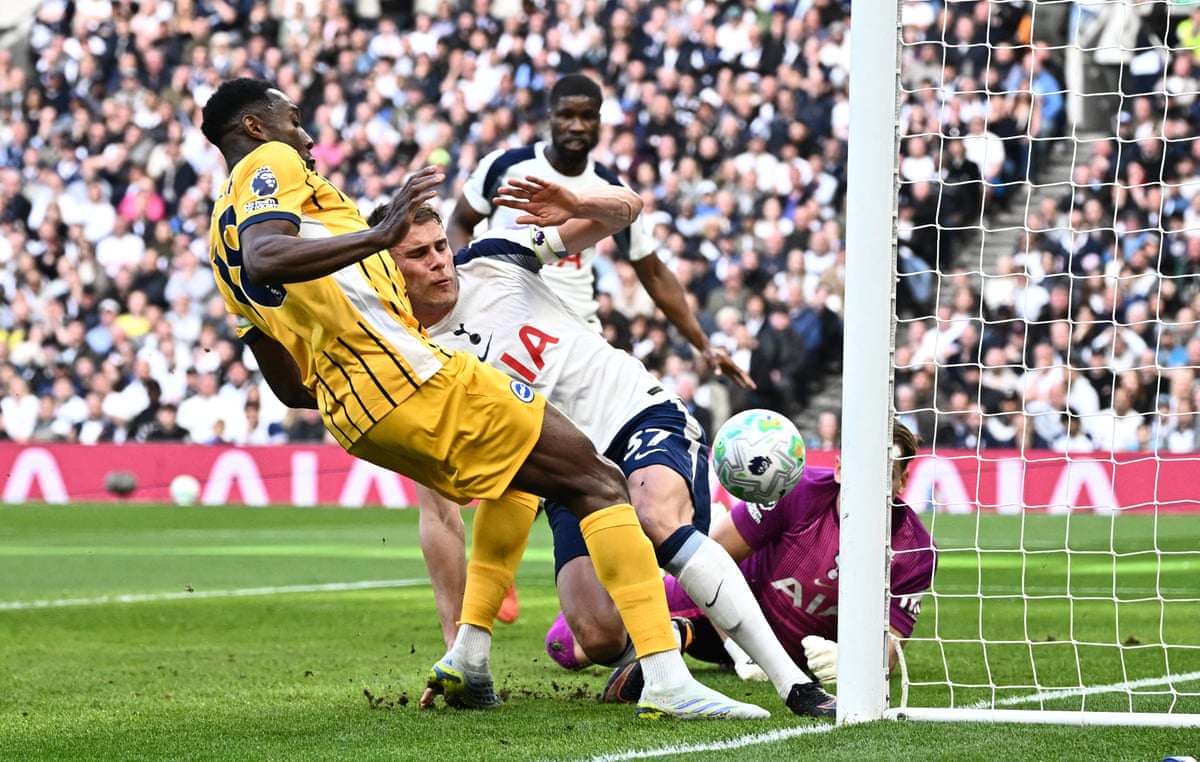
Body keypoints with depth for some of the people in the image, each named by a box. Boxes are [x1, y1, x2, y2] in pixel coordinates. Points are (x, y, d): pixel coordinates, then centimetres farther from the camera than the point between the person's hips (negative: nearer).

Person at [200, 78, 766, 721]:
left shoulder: (223, 240, 25)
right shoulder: (271, 164, 0)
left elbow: (291, 389, 27)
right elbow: (265, 258, -25)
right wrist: (378, 237, -33)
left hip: (350, 415, 9)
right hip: (407, 374, -9)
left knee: (524, 473, 31)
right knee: (597, 482, -4)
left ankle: (469, 655, 13)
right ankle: (668, 680, -18)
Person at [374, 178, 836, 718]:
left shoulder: (491, 259, -1)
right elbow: (439, 514, -3)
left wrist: (578, 206, -18)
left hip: (641, 415, -1)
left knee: (657, 521, -34)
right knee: (600, 638, -21)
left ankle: (793, 682, -33)